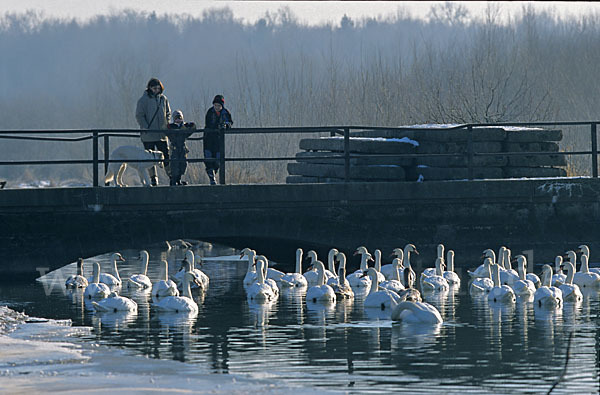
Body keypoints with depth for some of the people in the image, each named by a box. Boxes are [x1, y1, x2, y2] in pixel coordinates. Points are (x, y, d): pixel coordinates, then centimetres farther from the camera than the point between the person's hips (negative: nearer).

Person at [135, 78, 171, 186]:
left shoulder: (163, 99, 9)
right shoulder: (143, 100, -5)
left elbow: (168, 113, 20)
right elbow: (139, 116, -6)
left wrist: (166, 125, 5)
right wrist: (146, 128, -15)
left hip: (162, 134, 3)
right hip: (148, 135, -3)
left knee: (166, 156, 1)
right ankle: (153, 178, 8)